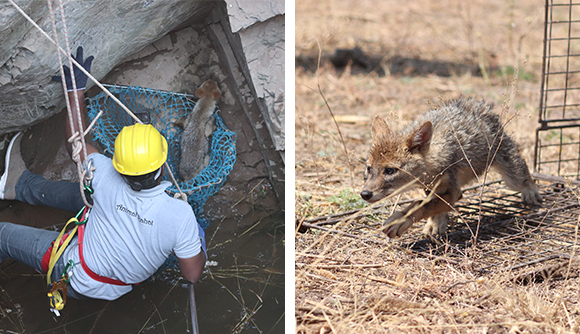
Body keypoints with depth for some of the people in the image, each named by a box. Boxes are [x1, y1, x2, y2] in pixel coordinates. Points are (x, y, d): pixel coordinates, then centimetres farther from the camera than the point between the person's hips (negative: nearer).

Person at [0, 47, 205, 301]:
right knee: (85, 192, 21)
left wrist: (76, 90, -4)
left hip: (77, 281, -4)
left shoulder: (108, 180, -34)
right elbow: (193, 275, -22)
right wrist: (199, 245, -3)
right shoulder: (180, 214, -35)